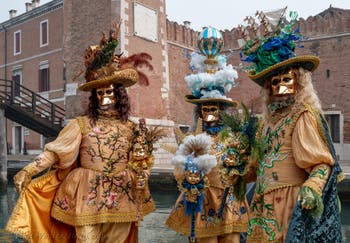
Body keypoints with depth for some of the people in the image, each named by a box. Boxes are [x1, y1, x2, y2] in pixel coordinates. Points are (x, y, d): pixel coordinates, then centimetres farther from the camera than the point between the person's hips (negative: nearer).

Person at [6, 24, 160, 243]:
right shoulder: (82, 124, -3)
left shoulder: (131, 129, 5)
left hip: (120, 201, 3)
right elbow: (54, 151, -10)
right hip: (88, 199, -2)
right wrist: (28, 171, -19)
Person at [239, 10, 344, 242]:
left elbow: (322, 162, -18)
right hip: (266, 204, 7)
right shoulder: (273, 117, 12)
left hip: (289, 202, -7)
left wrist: (312, 188, -34)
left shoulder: (304, 114, -11)